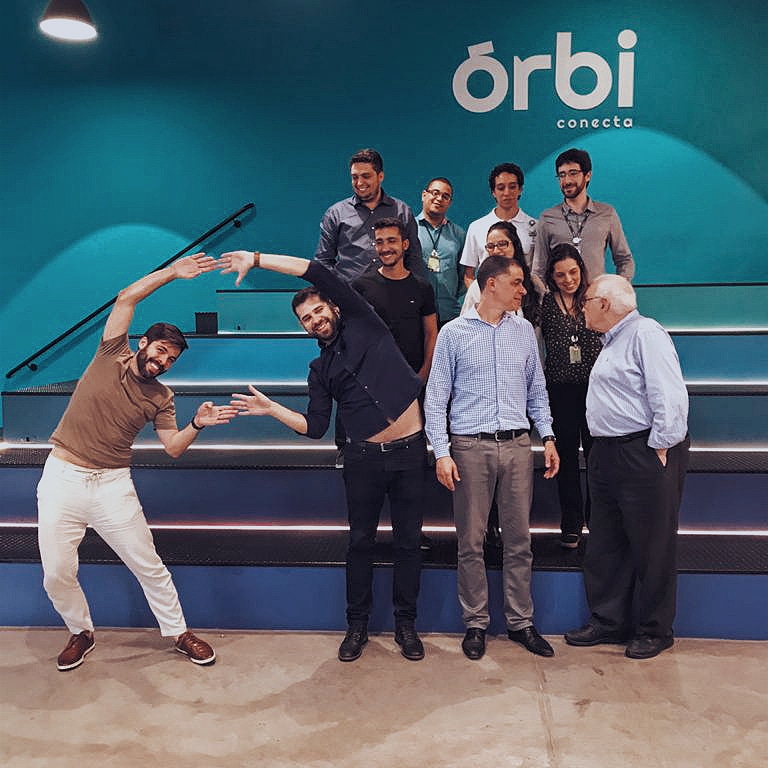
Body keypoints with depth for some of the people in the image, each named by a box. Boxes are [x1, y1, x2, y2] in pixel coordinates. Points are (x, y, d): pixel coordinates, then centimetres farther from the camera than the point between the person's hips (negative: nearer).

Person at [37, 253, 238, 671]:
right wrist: (171, 273, -12)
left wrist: (198, 424, -22)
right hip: (62, 479, -1)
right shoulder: (111, 356, -1)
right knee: (57, 575, 3)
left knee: (149, 566, 4)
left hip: (112, 485, 1)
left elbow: (173, 446, -4)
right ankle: (81, 633, 30)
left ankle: (179, 632, 23)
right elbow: (126, 299, -9)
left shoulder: (160, 398, 4)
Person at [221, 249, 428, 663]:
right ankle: (357, 624, 26)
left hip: (409, 450, -3)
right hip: (365, 457, 3)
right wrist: (273, 409, -7)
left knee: (408, 541, 8)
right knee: (360, 541, 11)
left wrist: (256, 259, -6)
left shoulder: (364, 324, 2)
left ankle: (405, 623, 24)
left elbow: (319, 273, -7)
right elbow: (315, 426, 5)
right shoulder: (320, 369, 12)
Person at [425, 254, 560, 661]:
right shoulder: (454, 333, 0)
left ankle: (520, 622, 22)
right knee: (471, 542, 4)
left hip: (517, 445, 3)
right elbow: (436, 397, -1)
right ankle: (475, 624, 19)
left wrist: (547, 437, 7)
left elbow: (537, 390, 17)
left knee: (519, 539, 9)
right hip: (471, 447, -3)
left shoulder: (523, 330, 11)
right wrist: (441, 452, -8)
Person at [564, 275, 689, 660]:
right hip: (607, 454, 10)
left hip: (645, 454, -10)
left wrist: (659, 448, -19)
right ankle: (608, 621, 28)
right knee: (604, 546, 15)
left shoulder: (646, 333, -12)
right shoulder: (612, 342, 18)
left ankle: (654, 631, 20)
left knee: (652, 548, 4)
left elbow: (670, 397, -20)